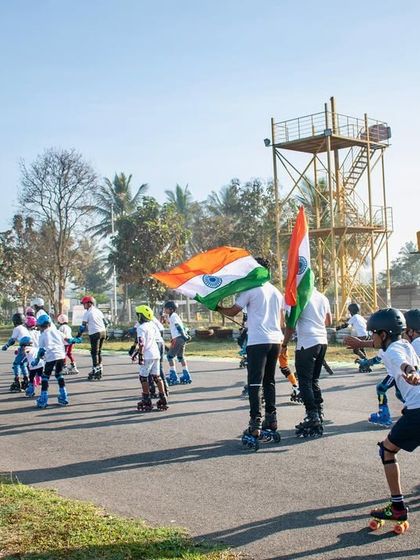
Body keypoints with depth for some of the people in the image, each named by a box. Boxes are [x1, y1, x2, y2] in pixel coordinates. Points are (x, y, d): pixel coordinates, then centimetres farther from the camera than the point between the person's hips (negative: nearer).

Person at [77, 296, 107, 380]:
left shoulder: (87, 313, -5)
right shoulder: (98, 311, 15)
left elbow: (83, 326, -8)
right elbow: (104, 322, 17)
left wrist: (78, 336, -2)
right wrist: (105, 333, 24)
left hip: (95, 333, -7)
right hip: (103, 332, 7)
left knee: (94, 353, -4)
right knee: (99, 351, 15)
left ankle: (95, 370, -6)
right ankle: (100, 370, 18)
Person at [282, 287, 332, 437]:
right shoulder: (322, 297, 12)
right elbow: (329, 322, 23)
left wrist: (284, 344, -3)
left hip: (306, 343, -7)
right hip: (322, 342, 7)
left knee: (305, 383, -2)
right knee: (314, 381, 17)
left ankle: (313, 419, -6)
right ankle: (319, 415, 18)